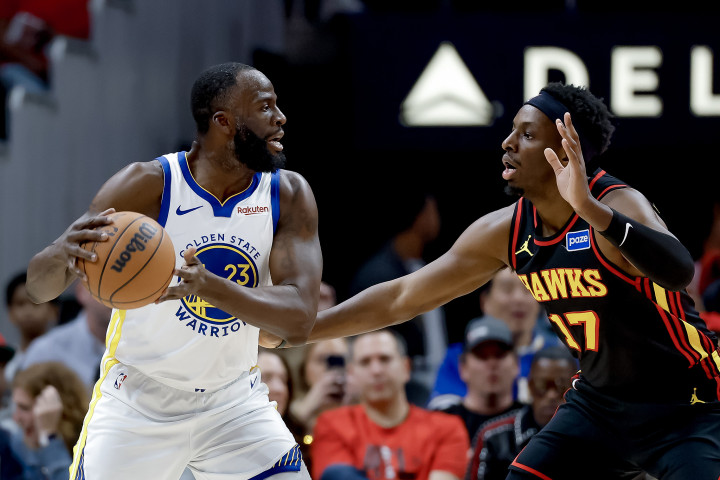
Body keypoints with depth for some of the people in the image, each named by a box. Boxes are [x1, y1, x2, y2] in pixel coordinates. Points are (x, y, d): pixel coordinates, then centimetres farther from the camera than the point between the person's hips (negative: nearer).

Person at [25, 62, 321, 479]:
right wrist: (62, 254, -44)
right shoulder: (149, 186, -17)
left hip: (233, 401, 2)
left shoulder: (289, 196, -9)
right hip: (139, 398, -2)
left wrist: (207, 285, -40)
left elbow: (298, 322, -21)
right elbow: (38, 287, -18)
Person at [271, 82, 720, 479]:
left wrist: (589, 208, -58)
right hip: (600, 401, 7)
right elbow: (399, 298, 3)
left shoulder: (619, 205, -25)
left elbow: (680, 270, -47)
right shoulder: (506, 231, -5)